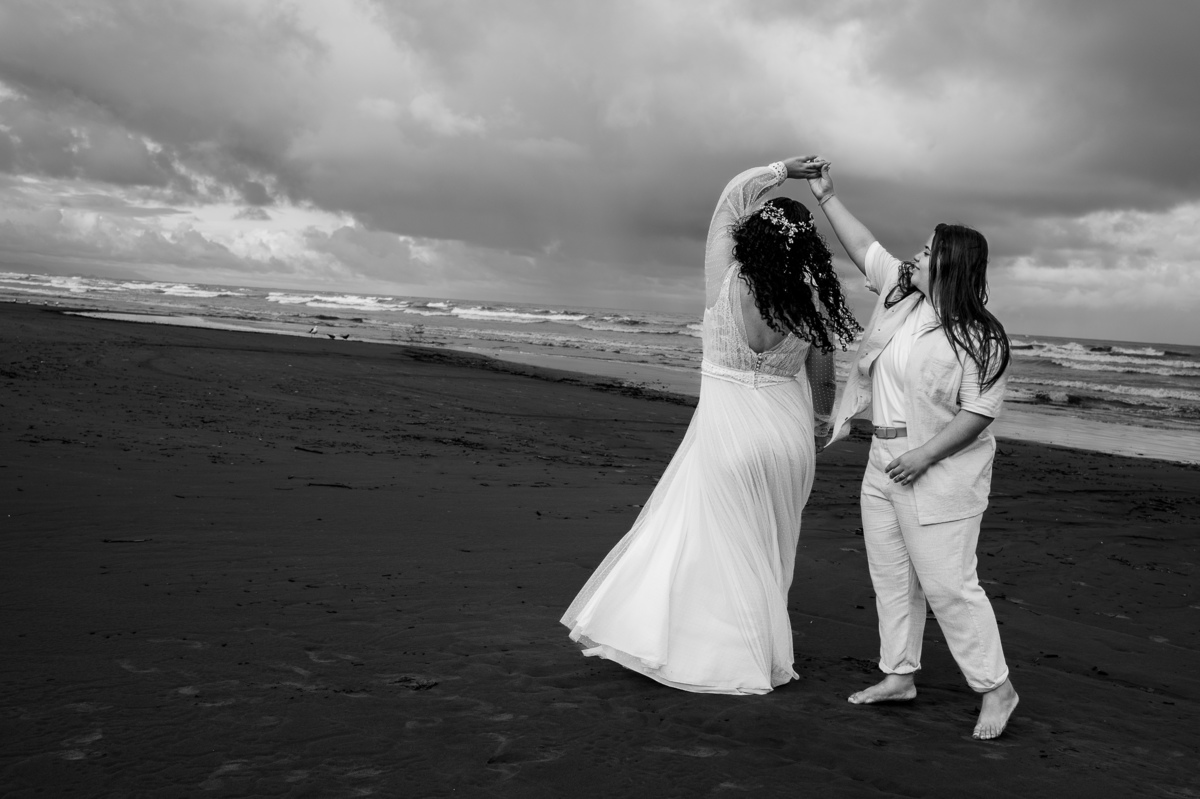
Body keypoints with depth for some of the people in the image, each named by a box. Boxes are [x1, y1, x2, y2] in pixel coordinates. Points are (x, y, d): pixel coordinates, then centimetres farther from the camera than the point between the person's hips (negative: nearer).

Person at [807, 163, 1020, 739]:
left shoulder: (979, 337, -17)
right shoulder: (900, 289, 4)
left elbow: (979, 413, -18)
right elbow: (863, 247, 15)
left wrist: (924, 455, -21)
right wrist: (826, 196, 17)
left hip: (939, 474, -8)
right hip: (885, 464, 8)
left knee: (947, 584, -4)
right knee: (891, 574, 14)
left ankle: (995, 689, 11)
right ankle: (898, 676, 27)